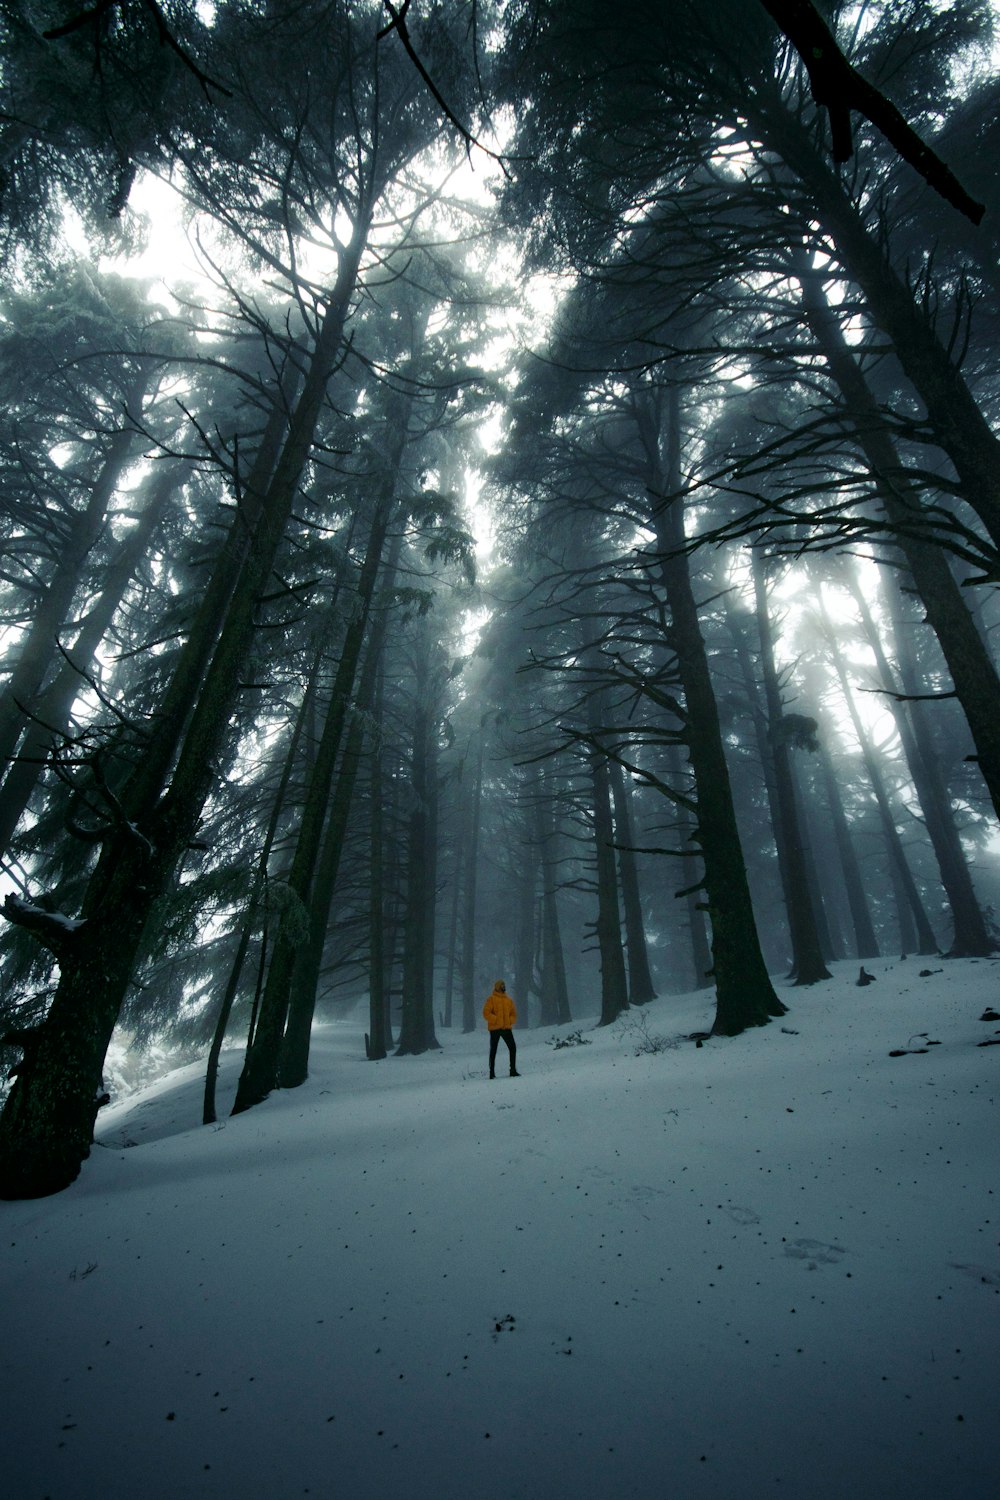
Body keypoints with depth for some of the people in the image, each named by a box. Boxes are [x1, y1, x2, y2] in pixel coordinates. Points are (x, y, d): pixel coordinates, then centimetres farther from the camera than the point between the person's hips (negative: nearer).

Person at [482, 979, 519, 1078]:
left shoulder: (509, 1000, 13)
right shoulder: (491, 999, -2)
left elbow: (514, 1014, 17)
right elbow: (486, 1012, -10)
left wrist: (510, 1021, 0)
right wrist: (496, 1020, -16)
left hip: (507, 1028, 5)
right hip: (495, 1029, -4)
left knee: (513, 1048, 0)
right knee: (493, 1050, 2)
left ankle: (513, 1070, 9)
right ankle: (492, 1072, 10)